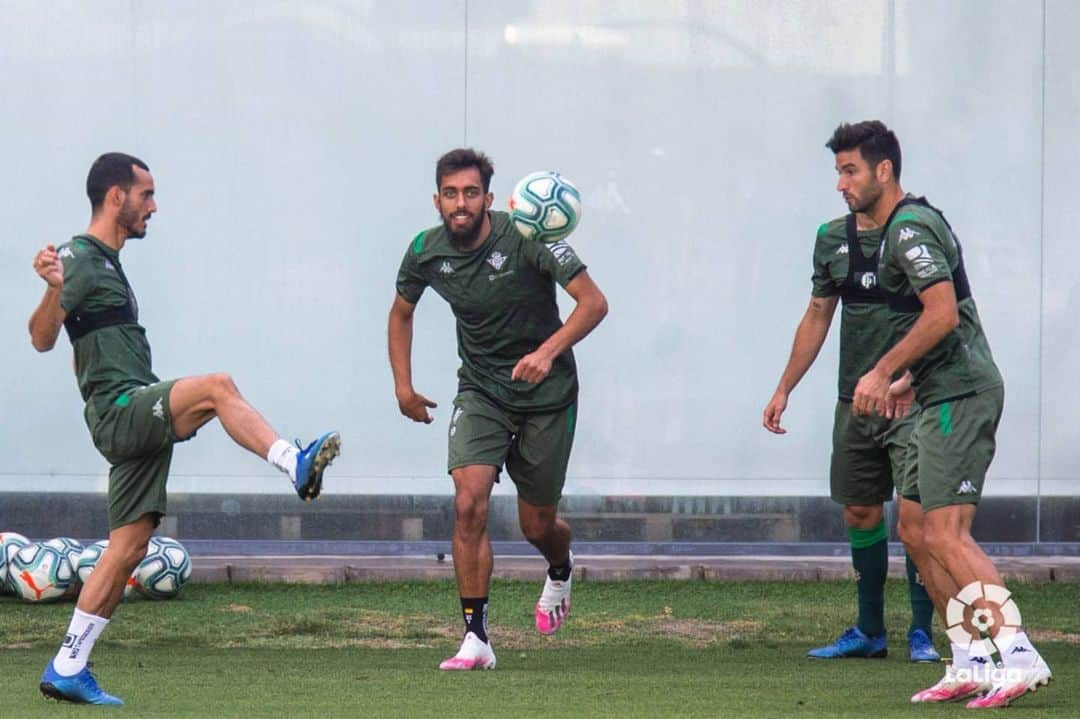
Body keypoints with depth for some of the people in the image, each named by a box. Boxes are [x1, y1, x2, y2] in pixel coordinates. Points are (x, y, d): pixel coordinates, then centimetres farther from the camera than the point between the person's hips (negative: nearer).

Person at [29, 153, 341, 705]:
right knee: (215, 387, -28)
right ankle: (295, 466, -35)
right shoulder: (80, 259, -7)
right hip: (120, 411, -9)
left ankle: (67, 669, 6)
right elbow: (42, 339, -20)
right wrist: (54, 289, -36)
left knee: (129, 547, 5)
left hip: (135, 424, 9)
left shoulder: (108, 263, 23)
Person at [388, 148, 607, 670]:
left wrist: (548, 352, -35)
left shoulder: (525, 239, -21)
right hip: (480, 392, 2)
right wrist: (402, 385, 6)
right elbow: (402, 311, 13)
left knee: (537, 526, 9)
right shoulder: (426, 252, -8)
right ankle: (475, 638, -16)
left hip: (547, 394, -2)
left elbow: (593, 302, -21)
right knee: (469, 504, -20)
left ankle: (561, 569, 48)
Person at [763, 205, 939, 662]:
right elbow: (817, 317, 20)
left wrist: (907, 378, -26)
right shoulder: (833, 239, 11)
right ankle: (869, 632, 21)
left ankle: (921, 633, -3)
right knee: (860, 513, 10)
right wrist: (783, 389, 18)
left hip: (910, 399, -6)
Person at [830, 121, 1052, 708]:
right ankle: (971, 664, 12)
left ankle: (1017, 654, -22)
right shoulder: (909, 223, 19)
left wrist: (882, 372, -18)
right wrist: (904, 379, 27)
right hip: (944, 396, 11)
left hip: (960, 395, -11)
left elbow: (942, 314, -23)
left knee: (945, 533, -16)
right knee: (914, 528, 11)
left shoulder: (910, 228, -13)